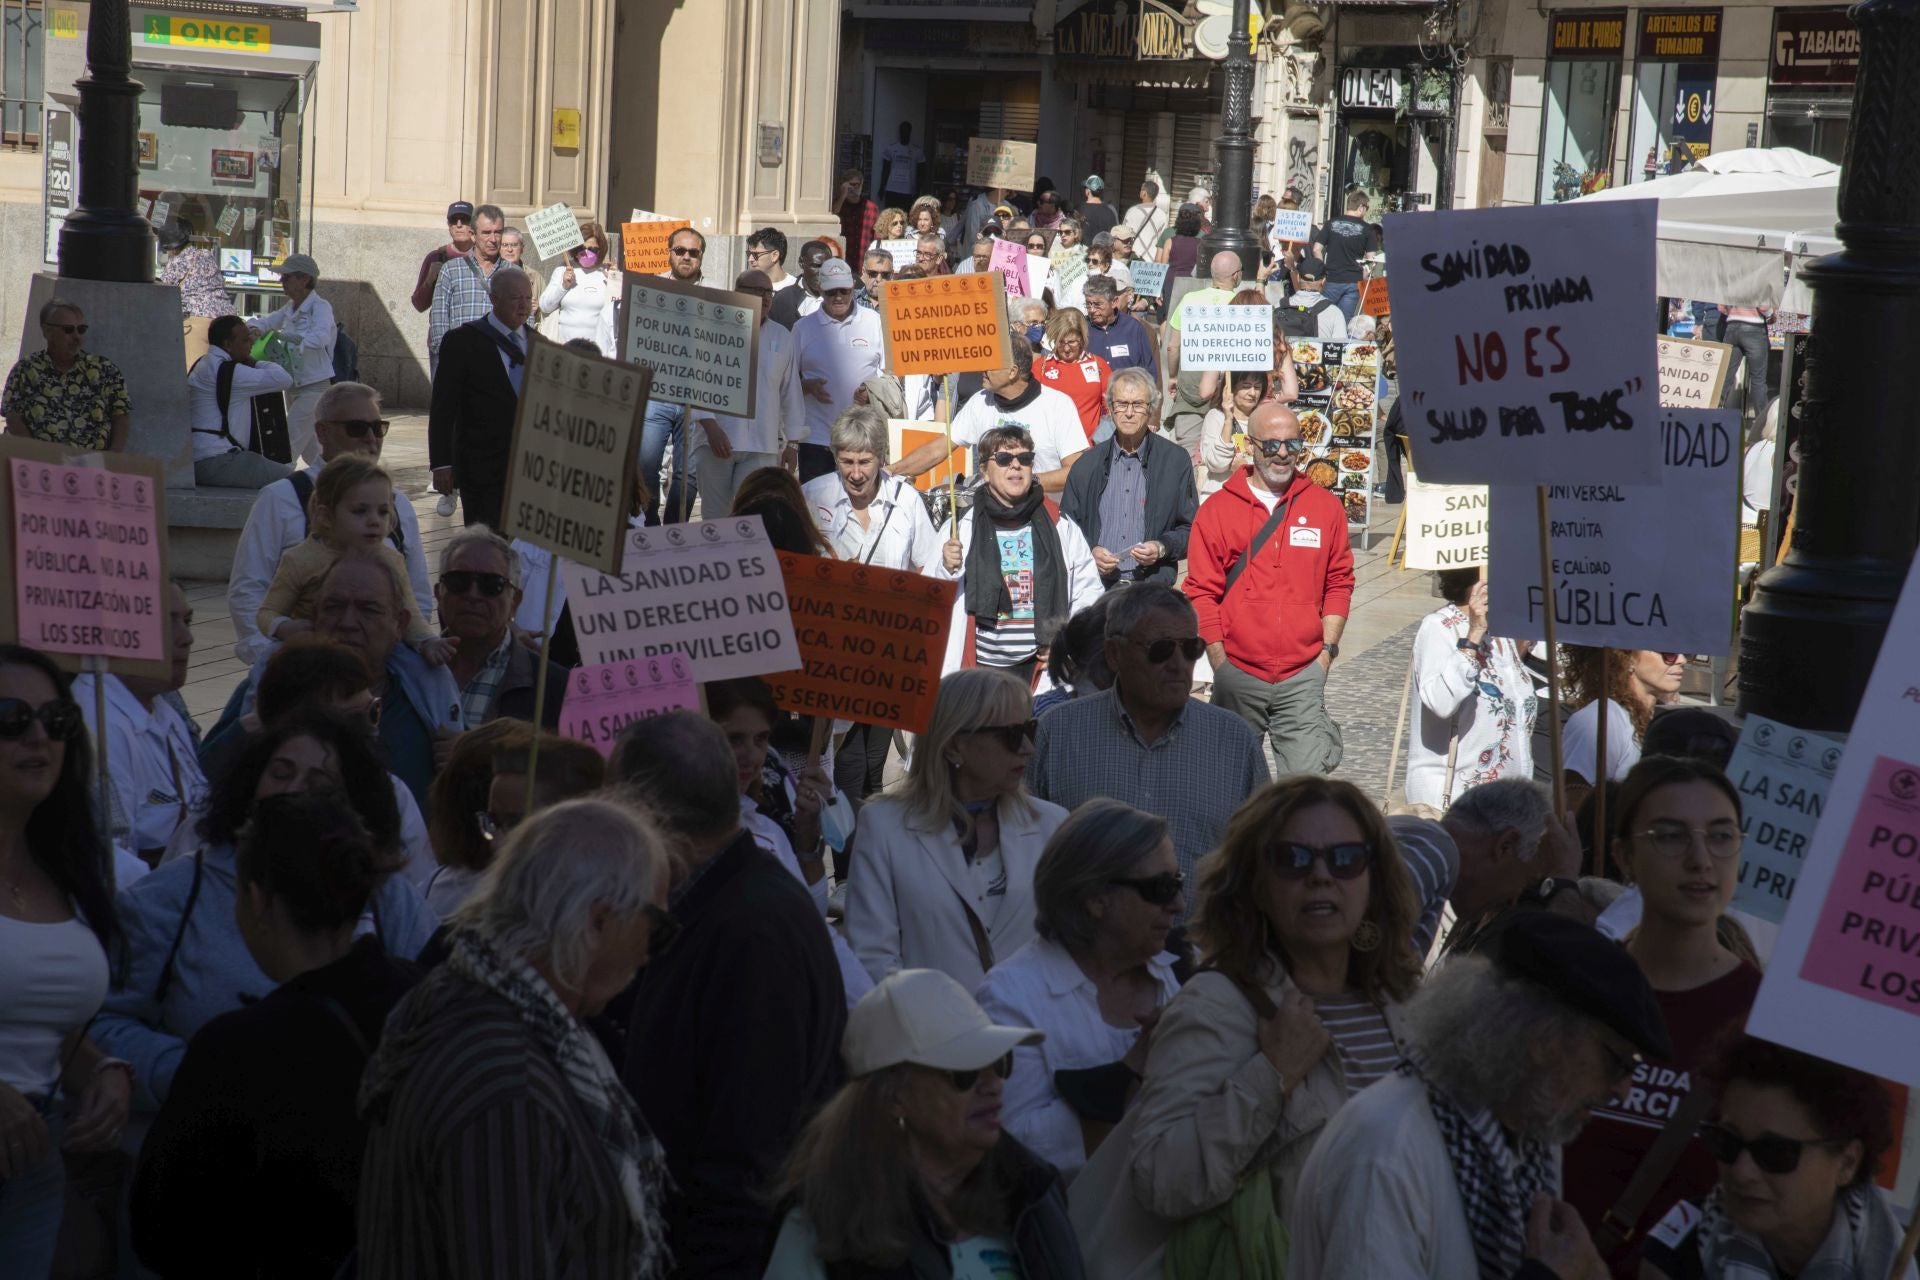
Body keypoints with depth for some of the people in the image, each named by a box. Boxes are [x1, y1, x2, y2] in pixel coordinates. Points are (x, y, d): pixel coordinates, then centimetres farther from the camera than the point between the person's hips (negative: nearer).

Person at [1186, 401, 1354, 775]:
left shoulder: (1326, 506, 8)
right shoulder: (1216, 510, 4)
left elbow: (1339, 583, 13)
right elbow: (1201, 592, 2)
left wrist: (1327, 651, 4)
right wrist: (1221, 664, -2)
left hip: (1303, 676, 0)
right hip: (1238, 675, 0)